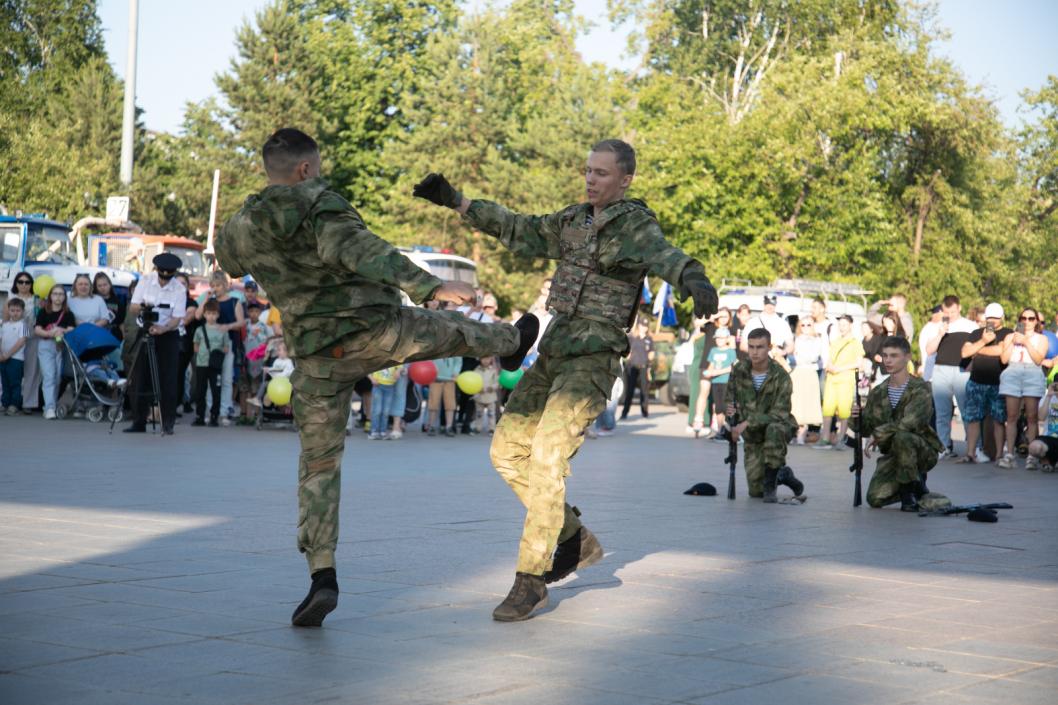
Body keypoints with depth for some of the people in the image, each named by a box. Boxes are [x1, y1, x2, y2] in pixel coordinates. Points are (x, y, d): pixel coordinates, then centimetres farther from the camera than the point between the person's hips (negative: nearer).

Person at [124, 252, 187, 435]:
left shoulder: (179, 289, -9)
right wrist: (140, 308, -27)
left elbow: (177, 319, -15)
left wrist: (162, 328, -34)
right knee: (141, 379, 1)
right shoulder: (145, 281, -3)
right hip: (145, 333, 2)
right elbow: (132, 310, -4)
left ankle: (168, 424, -3)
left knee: (167, 381, -7)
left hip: (168, 336, -2)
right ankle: (138, 423, 7)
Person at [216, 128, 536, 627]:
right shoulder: (320, 204, -11)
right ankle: (510, 343, 60)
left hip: (320, 357, 3)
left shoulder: (241, 228, 5)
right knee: (451, 330, 29)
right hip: (376, 329, -3)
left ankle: (323, 578, -5)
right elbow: (358, 250, -29)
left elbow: (229, 261, 30)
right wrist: (430, 287, -37)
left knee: (318, 464, 7)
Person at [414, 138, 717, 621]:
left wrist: (694, 280, -57)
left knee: (546, 460, -18)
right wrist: (455, 200, 18)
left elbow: (666, 258, -32)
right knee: (508, 450, 9)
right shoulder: (576, 221, 14)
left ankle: (530, 582, -11)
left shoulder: (636, 226, -11)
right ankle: (575, 541, 21)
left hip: (594, 361, -8)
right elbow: (519, 232, 24)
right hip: (555, 354, 8)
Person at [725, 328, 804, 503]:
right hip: (753, 438, 4)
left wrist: (747, 422, -34)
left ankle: (770, 484, -26)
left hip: (779, 427, -4)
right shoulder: (739, 370, -5)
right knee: (756, 491, -5)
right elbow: (730, 398, 9)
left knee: (774, 429, -42)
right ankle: (782, 475, 30)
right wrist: (731, 410, -16)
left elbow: (779, 414, -26)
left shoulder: (781, 377, -19)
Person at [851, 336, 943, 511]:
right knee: (875, 498, -13)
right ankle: (917, 486, 17)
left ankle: (911, 489, -15)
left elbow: (909, 423, -27)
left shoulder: (920, 389, -13)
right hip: (893, 454, 5)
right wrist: (858, 419, -15)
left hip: (923, 451, -5)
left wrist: (877, 434, -27)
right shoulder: (878, 393, 5)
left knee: (901, 436, -38)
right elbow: (868, 429, 7)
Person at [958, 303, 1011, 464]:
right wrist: (983, 341, -9)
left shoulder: (1008, 334, 4)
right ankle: (970, 453, 1)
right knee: (972, 418, 0)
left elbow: (1000, 350, -14)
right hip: (976, 383, 3)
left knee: (999, 420, -2)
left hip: (998, 384, -3)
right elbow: (964, 353, 4)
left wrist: (978, 350, 0)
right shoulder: (976, 334, 16)